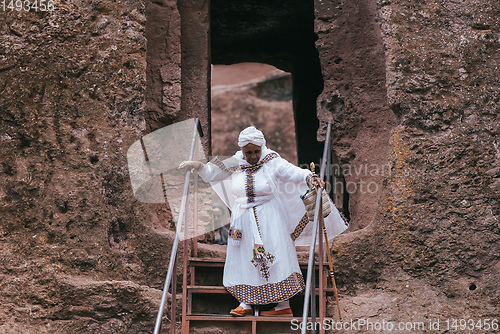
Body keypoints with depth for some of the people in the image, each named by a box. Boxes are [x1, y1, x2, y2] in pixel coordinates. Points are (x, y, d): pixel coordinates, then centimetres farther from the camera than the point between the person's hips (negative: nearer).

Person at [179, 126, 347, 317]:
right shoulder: (234, 164, 2)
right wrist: (197, 166, -3)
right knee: (244, 258, 6)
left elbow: (294, 172, -22)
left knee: (276, 258, -7)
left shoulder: (272, 162, -9)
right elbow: (211, 175, 12)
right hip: (243, 220, 4)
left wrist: (309, 177, -41)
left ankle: (284, 305, -3)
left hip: (269, 220, -4)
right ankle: (245, 303, 16)